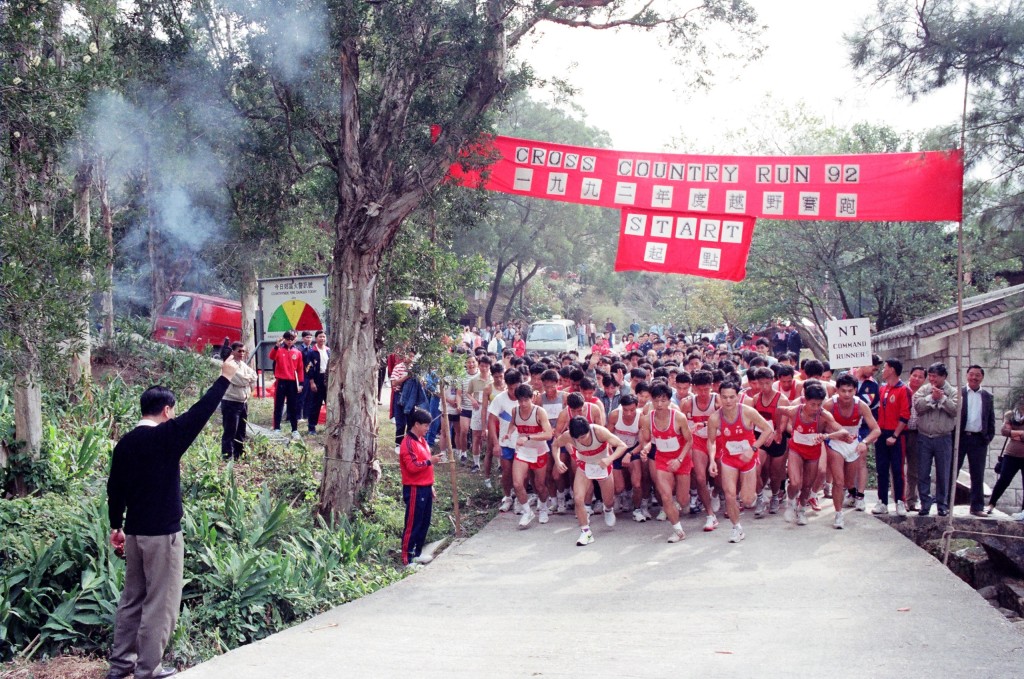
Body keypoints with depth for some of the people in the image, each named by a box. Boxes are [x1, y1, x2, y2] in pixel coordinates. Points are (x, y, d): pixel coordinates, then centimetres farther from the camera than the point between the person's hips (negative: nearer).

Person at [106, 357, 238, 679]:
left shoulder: (125, 442, 5)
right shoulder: (167, 436, -15)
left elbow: (114, 488, 10)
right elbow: (200, 412, -14)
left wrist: (115, 526, 19)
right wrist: (225, 378, -6)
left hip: (133, 532, 7)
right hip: (162, 534, -7)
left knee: (132, 598, 17)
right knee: (160, 604, 2)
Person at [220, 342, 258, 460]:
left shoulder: (243, 365, 14)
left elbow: (254, 377, 7)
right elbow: (240, 380, -21)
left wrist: (248, 378, -9)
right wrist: (249, 377, -4)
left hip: (243, 402, 9)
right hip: (231, 403, -8)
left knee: (241, 432, 13)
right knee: (230, 432, -7)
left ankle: (239, 455, 21)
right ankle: (227, 456, -5)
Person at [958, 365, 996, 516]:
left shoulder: (987, 396, 10)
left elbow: (991, 419, 11)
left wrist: (989, 436, 2)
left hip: (979, 439, 2)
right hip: (960, 437, -2)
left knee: (978, 475, 6)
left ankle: (977, 507, 12)